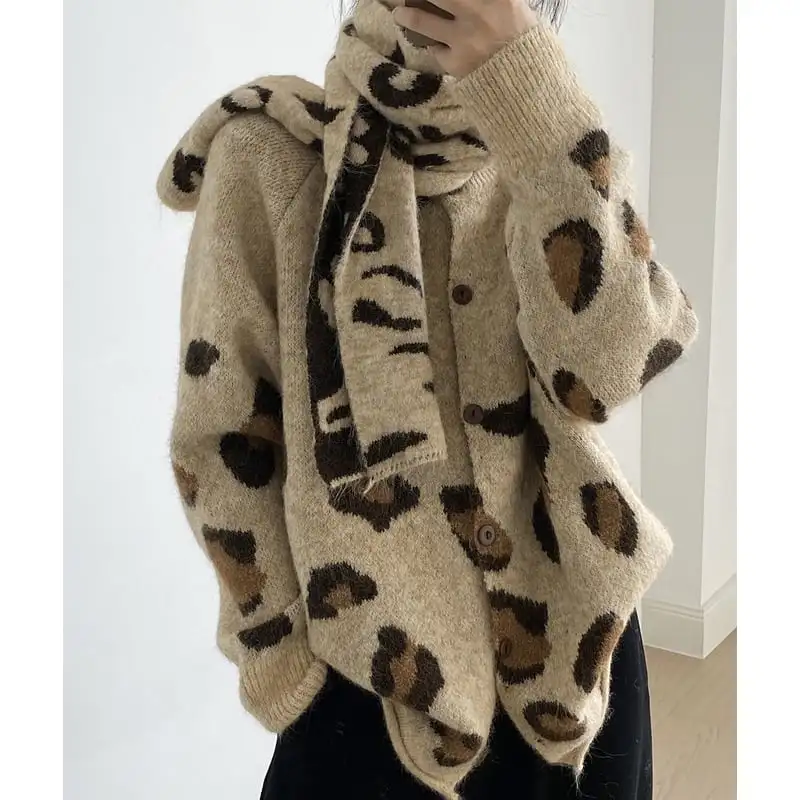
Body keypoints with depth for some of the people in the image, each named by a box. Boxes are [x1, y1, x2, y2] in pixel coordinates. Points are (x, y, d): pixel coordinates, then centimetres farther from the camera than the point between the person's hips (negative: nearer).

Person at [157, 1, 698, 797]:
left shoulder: (545, 153, -1)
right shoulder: (272, 158, -10)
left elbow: (613, 360, -19)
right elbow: (222, 436, -7)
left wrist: (533, 97, -25)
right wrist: (281, 650, -6)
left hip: (561, 636, 3)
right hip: (375, 657, -2)